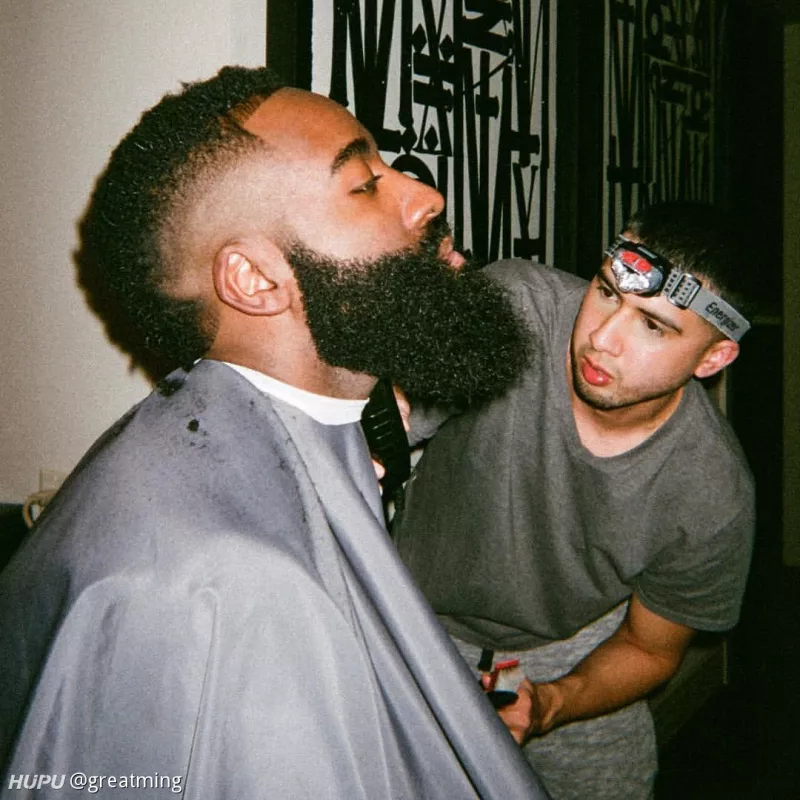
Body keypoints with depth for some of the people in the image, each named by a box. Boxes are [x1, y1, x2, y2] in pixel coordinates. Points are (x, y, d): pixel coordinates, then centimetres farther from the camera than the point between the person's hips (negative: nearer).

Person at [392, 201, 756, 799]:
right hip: (422, 621, 0)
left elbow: (649, 648, -8)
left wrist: (548, 706, -25)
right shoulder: (513, 305, -30)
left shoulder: (713, 499, -24)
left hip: (572, 653, 1)